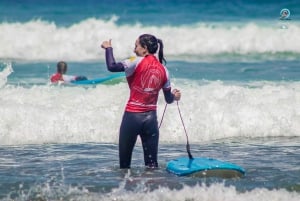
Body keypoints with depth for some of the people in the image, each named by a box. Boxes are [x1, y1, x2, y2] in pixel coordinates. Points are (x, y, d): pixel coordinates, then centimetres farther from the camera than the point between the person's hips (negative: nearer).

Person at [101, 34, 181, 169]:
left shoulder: (138, 62, -10)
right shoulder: (163, 70, 6)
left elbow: (112, 67, -20)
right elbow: (169, 99, 10)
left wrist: (108, 48, -3)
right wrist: (174, 96, 33)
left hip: (132, 116, -4)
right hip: (151, 118, 4)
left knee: (124, 162, 6)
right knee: (152, 164, 5)